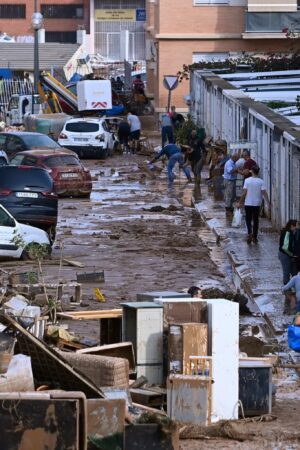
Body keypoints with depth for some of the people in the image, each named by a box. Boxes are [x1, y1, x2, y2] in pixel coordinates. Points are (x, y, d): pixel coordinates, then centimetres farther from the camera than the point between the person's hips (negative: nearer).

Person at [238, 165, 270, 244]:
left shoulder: (247, 180, -9)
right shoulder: (261, 182, -6)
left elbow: (244, 192, -11)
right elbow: (264, 193, -9)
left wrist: (240, 202, -3)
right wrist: (268, 203, -2)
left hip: (248, 204, -1)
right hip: (257, 204, 1)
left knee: (248, 220, 10)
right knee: (256, 220, 12)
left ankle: (250, 233, -14)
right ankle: (255, 237, 14)